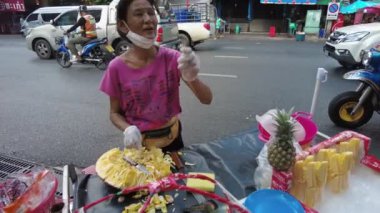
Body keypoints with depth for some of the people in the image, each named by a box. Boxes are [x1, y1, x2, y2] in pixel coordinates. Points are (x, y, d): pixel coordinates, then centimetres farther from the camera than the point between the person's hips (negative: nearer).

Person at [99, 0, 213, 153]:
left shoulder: (171, 58, -13)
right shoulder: (117, 68, -14)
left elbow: (207, 99, -18)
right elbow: (115, 113, -3)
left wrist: (191, 78, -38)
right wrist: (128, 129, -24)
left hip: (172, 140, 2)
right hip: (138, 144, -1)